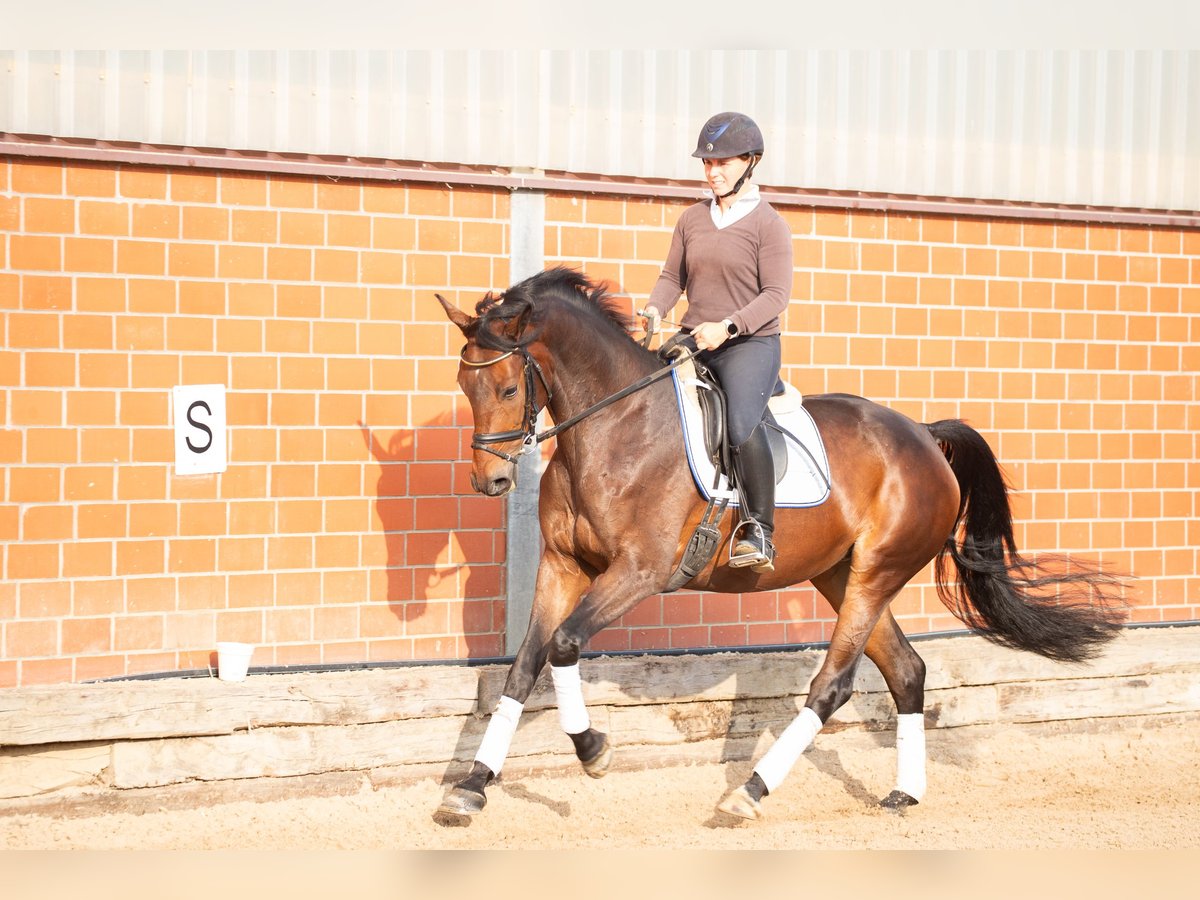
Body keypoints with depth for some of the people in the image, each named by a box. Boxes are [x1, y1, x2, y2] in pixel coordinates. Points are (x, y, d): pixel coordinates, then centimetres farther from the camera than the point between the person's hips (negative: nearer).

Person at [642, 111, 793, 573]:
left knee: (741, 424, -32)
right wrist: (654, 310, -6)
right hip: (693, 341, 6)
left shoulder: (768, 224, -4)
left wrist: (727, 326, -24)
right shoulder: (692, 219, 13)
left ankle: (759, 530, -21)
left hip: (750, 344, -6)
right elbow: (673, 277, 16)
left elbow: (776, 295, -11)